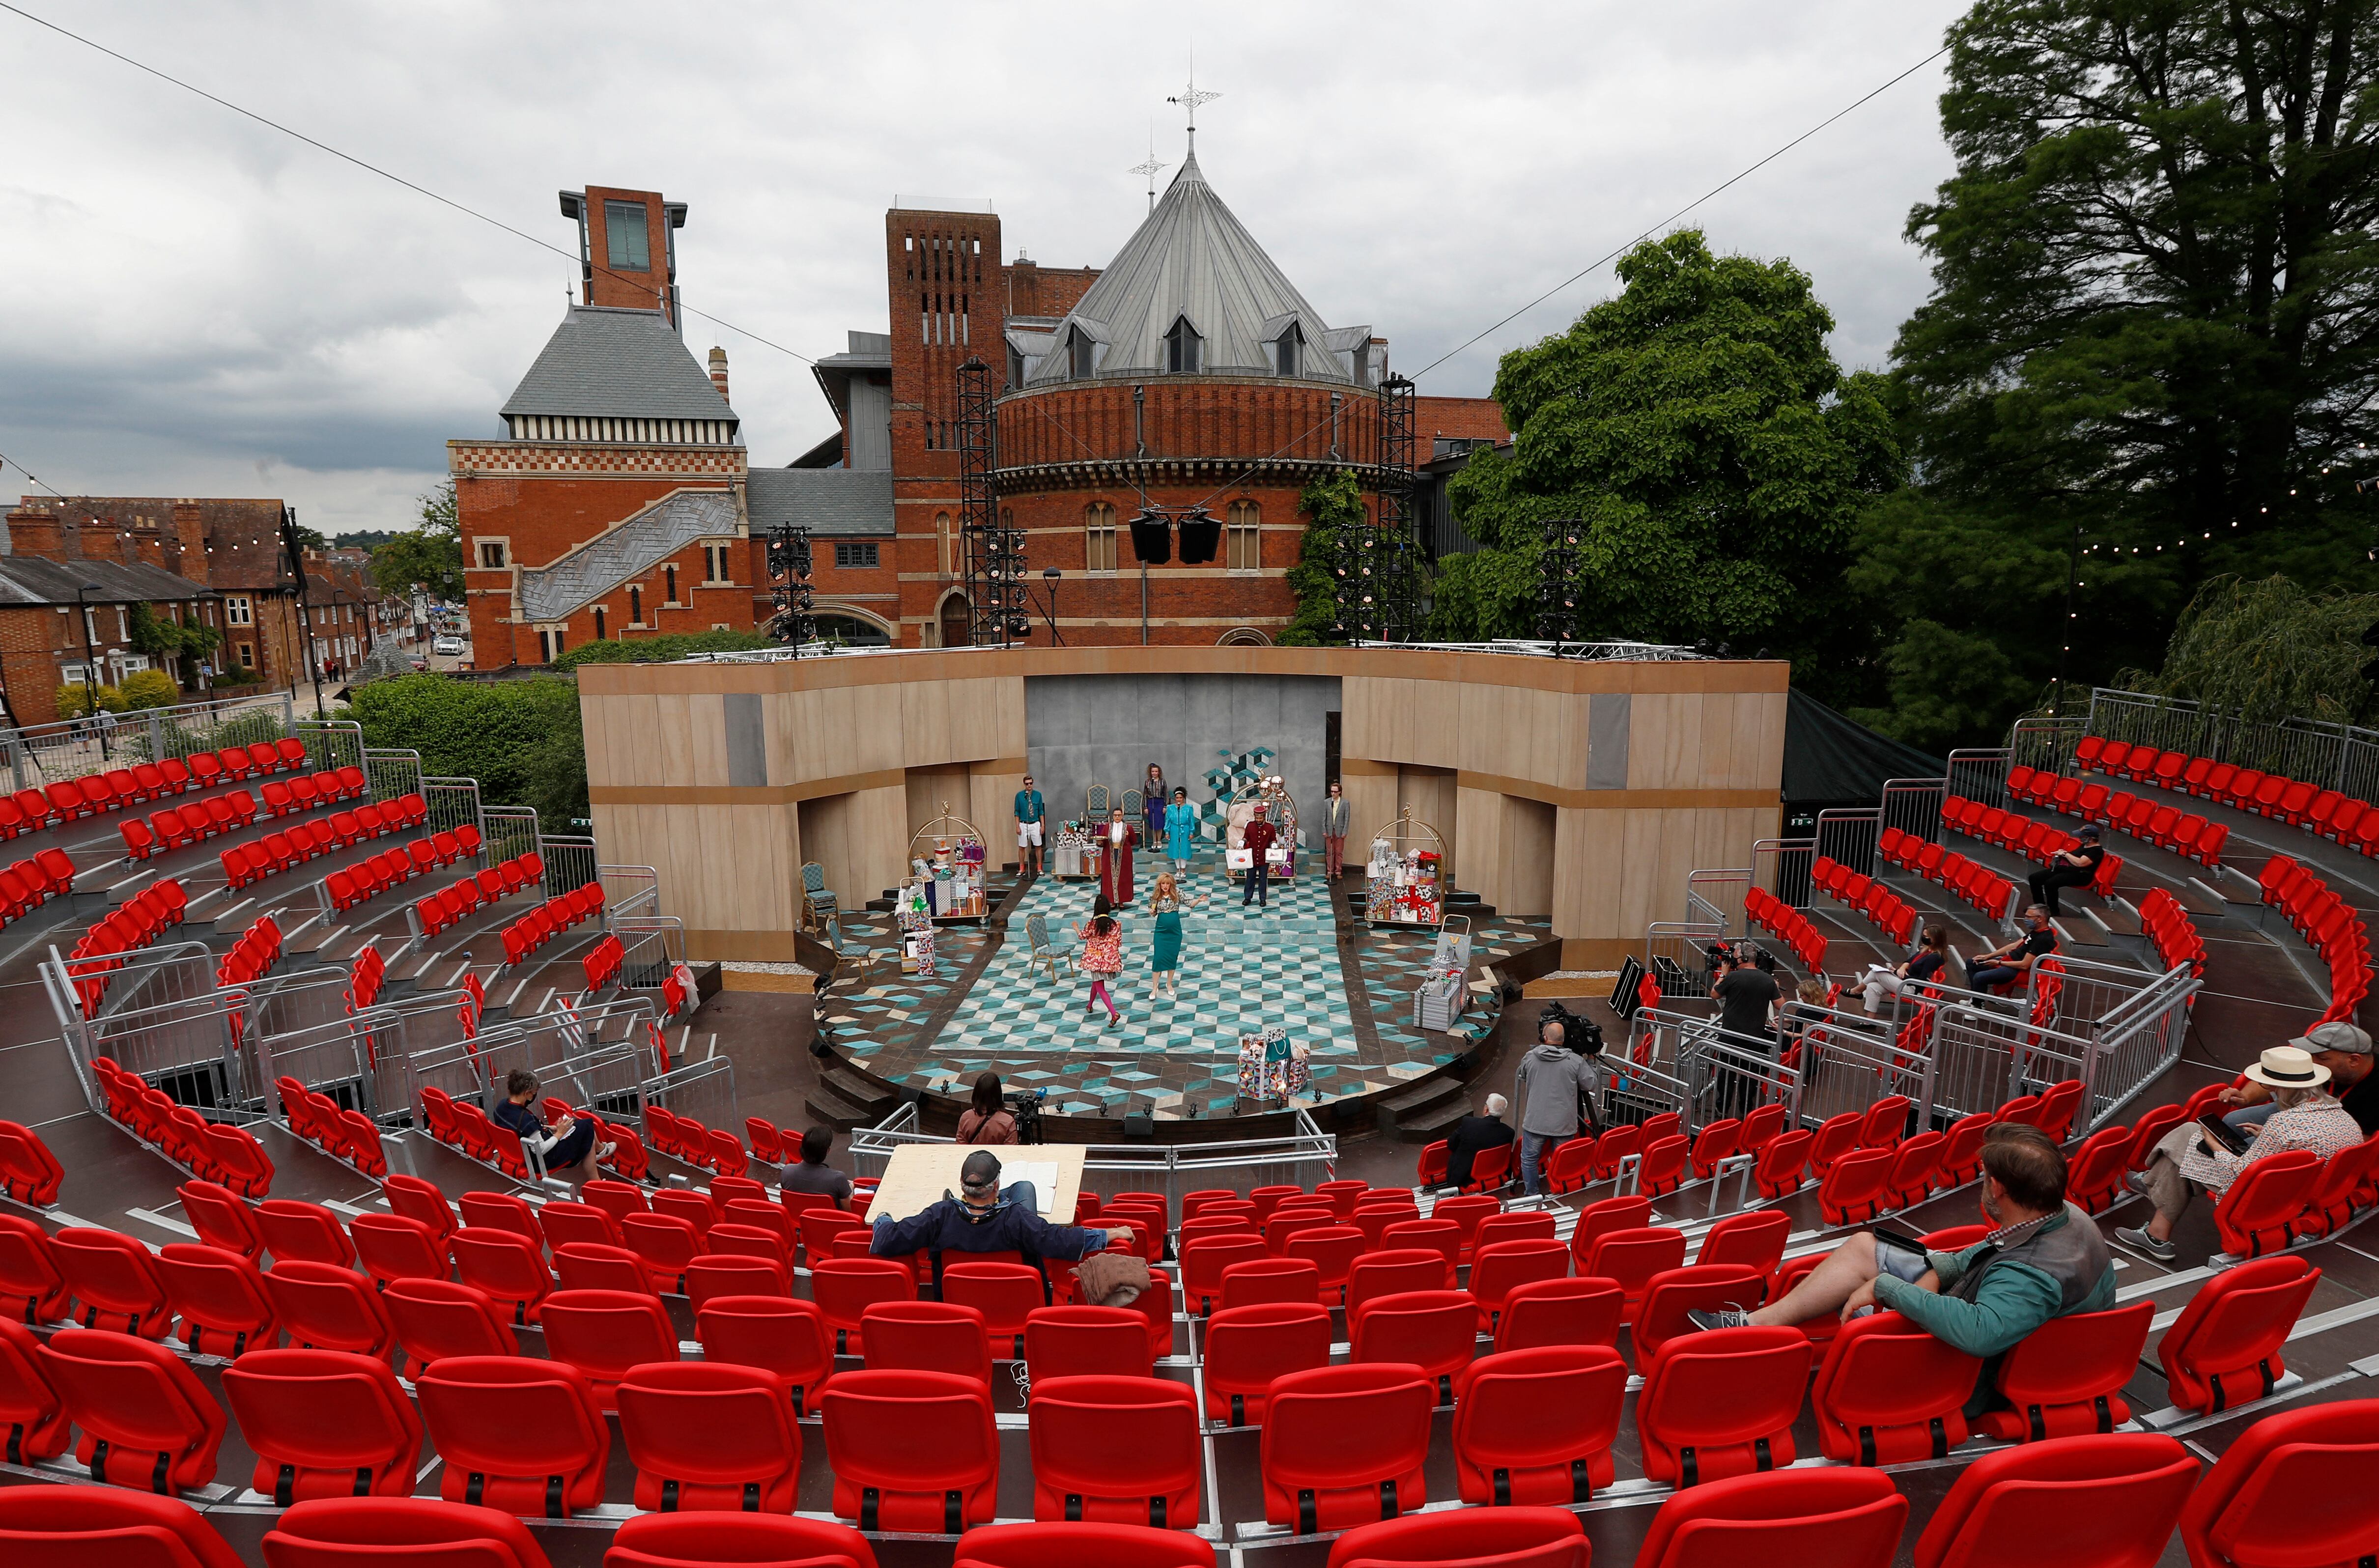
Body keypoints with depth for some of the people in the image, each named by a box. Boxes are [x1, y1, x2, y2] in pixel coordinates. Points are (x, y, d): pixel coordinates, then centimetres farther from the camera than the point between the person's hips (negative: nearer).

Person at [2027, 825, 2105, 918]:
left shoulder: (2097, 850, -12)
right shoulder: (2084, 845, 17)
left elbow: (2080, 863, -25)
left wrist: (2065, 854, -11)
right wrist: (2062, 853, 8)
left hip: (2079, 875, -10)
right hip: (2065, 869, 10)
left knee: (2050, 883, -34)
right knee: (2034, 878, -3)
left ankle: (2055, 912, -18)